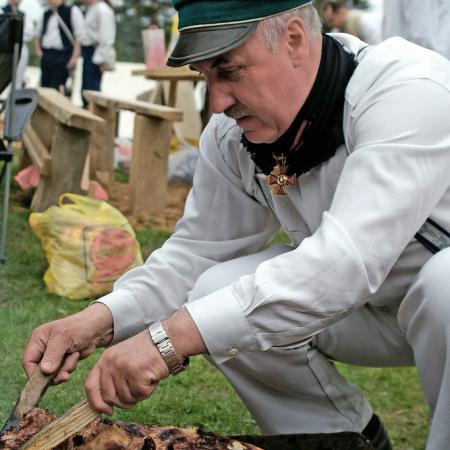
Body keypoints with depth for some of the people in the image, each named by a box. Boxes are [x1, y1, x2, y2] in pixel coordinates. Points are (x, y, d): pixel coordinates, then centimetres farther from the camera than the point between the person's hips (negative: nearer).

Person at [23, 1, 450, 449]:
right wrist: (101, 317, -19)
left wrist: (174, 334, -44)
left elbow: (350, 257, -40)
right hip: (372, 304, 6)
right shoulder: (230, 135, -9)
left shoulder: (408, 90, -31)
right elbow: (198, 249, 0)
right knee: (216, 292, -13)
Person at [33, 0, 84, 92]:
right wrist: (38, 50, 11)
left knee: (57, 89, -13)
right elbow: (37, 34, 28)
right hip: (46, 55, 6)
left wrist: (74, 57, -16)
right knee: (45, 87, 6)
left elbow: (79, 36, -9)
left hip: (63, 55, -6)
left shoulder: (72, 11, -2)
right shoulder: (46, 14, 16)